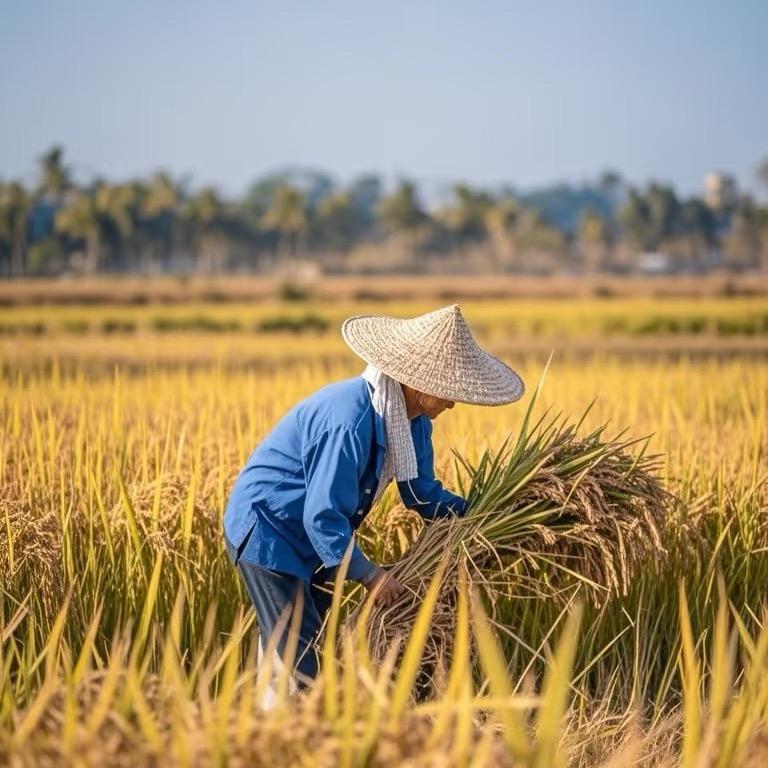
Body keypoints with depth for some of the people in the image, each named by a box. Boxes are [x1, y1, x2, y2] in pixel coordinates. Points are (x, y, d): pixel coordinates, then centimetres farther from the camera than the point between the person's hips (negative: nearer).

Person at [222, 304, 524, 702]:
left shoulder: (414, 419, -4)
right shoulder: (349, 420, -33)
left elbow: (420, 492, 7)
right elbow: (323, 516, -30)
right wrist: (368, 574, -24)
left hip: (311, 534, 10)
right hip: (266, 528, -10)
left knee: (317, 641, 15)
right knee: (295, 656, -11)